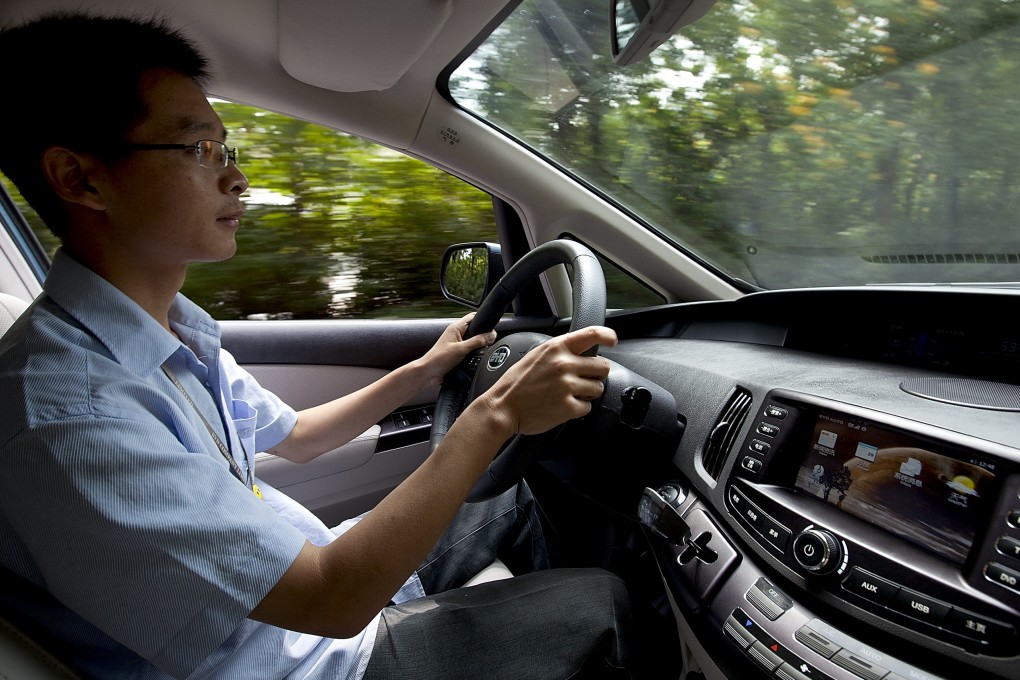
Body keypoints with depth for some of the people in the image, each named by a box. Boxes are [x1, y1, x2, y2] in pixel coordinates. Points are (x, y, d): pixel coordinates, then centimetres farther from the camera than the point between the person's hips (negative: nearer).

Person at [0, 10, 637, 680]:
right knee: (601, 602, -3)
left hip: (309, 573, 8)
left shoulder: (173, 333, -1)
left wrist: (423, 371, 5)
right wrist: (496, 414, -30)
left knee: (528, 501, 16)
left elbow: (292, 435, 12)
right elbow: (333, 599, -33)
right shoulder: (62, 410, -32)